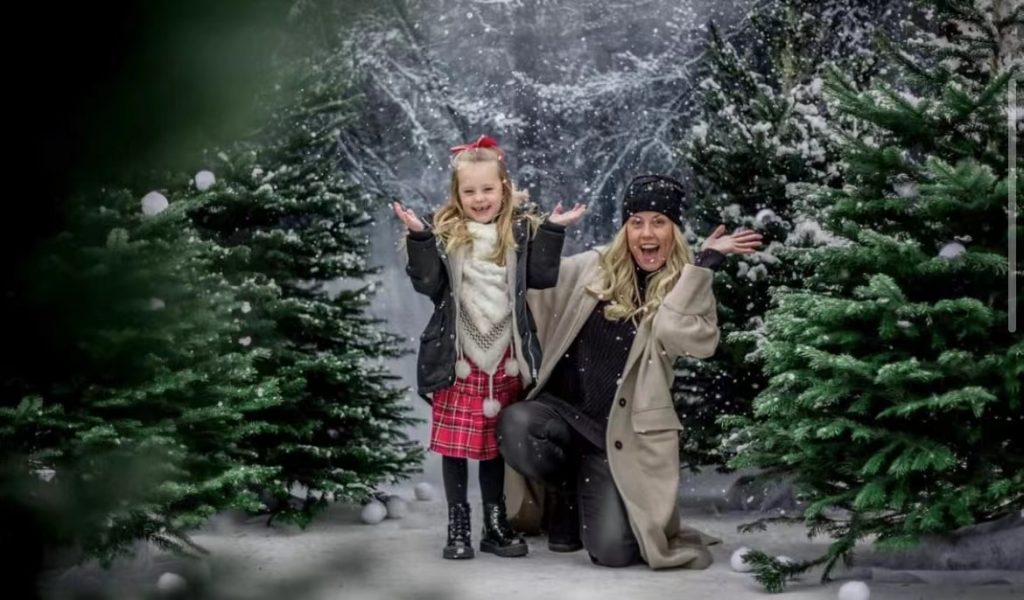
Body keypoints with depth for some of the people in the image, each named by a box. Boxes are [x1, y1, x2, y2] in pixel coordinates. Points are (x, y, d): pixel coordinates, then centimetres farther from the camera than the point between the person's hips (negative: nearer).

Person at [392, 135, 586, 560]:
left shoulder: (520, 231, 5)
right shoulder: (445, 235, 0)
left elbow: (542, 278, -3)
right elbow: (428, 285, -8)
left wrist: (552, 231, -8)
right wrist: (418, 238, -17)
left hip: (504, 360, 1)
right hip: (458, 360, -1)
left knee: (494, 445, 12)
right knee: (455, 445, 2)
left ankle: (496, 526, 23)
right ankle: (457, 529, 12)